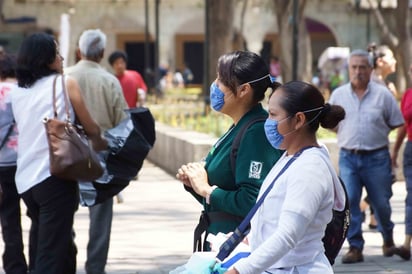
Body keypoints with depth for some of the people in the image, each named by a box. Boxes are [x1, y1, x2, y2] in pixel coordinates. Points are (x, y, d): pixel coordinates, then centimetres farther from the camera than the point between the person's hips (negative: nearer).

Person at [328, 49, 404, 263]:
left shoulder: (382, 94, -2)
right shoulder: (339, 95, 4)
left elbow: (395, 123, 6)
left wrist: (376, 133, 1)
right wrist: (347, 134, 6)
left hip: (376, 157, -1)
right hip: (348, 157, 1)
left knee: (380, 202, 9)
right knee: (349, 202, -9)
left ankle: (388, 237, 35)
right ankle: (355, 248, -4)